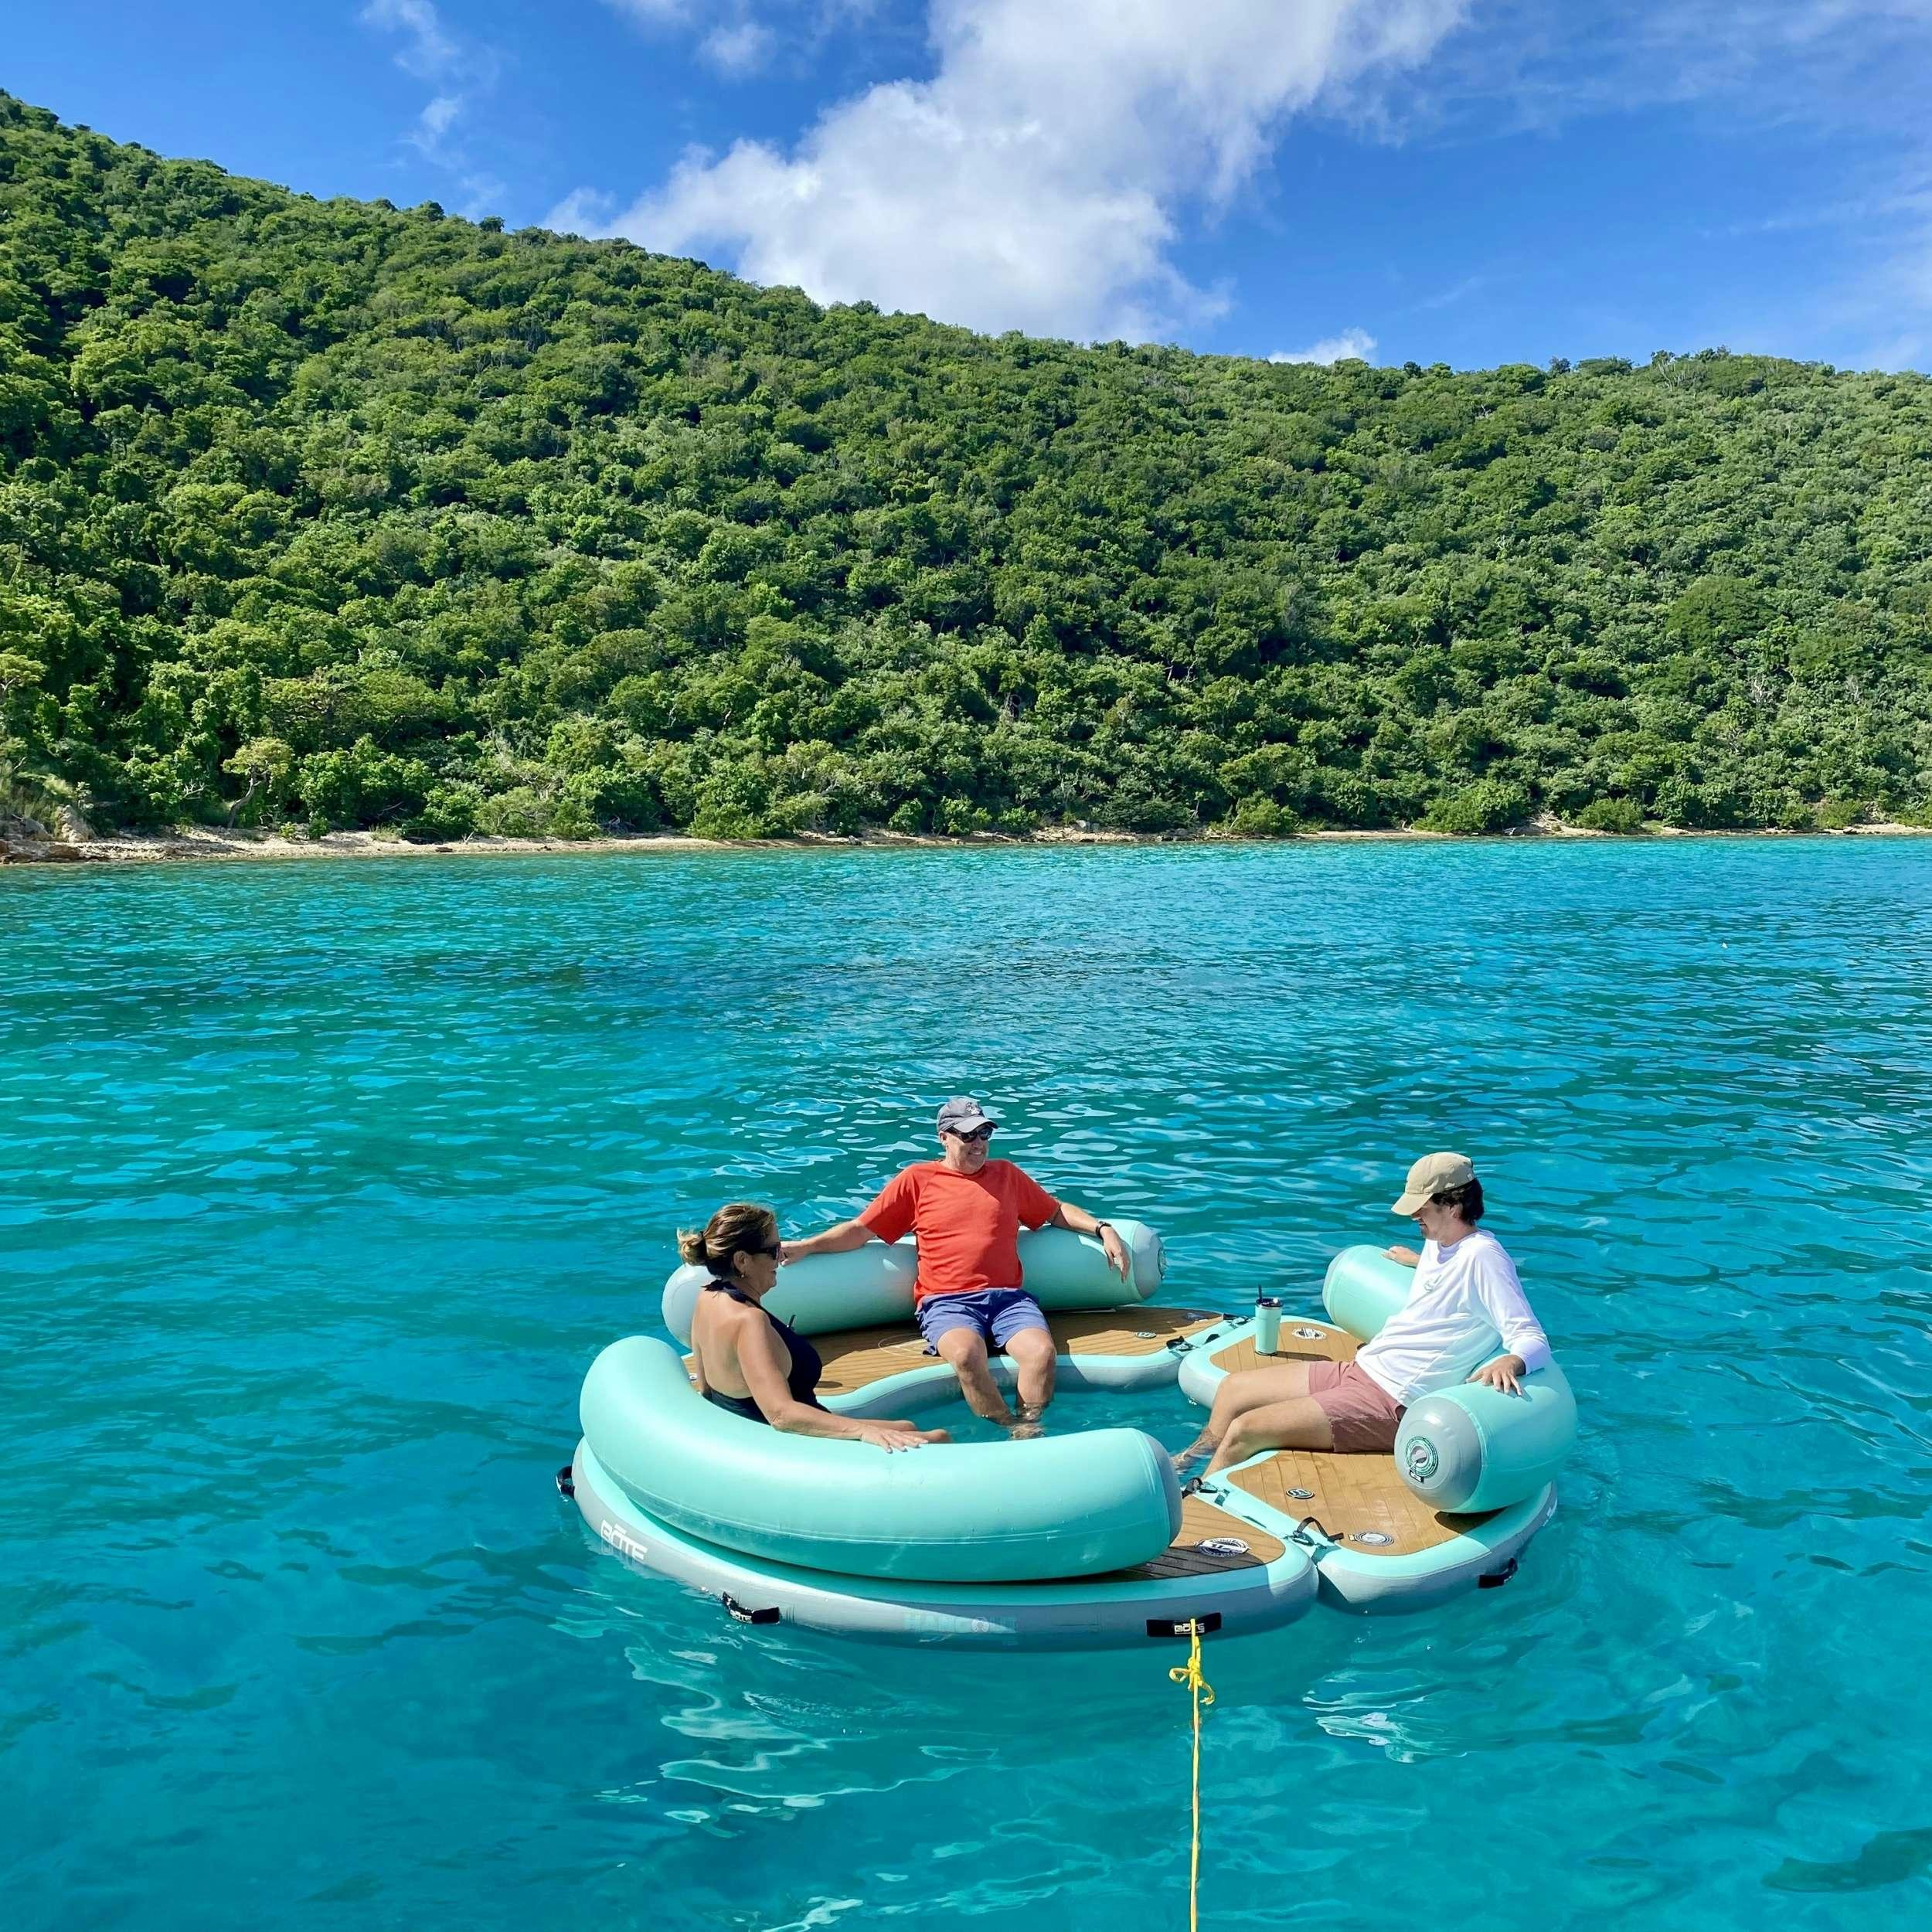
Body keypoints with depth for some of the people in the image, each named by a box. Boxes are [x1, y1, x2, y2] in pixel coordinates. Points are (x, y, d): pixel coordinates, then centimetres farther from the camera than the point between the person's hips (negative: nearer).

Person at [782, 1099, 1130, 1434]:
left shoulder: (1007, 1174, 21)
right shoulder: (917, 1179, 12)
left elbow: (1057, 1211, 30)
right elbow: (861, 1230, 11)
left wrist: (1102, 1228, 13)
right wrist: (806, 1246, -2)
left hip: (1007, 1297, 3)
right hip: (947, 1302, -2)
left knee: (1042, 1352, -29)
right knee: (967, 1354, -36)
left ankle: (1029, 1431, -15)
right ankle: (1009, 1430, -19)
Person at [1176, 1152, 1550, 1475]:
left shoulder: (1482, 1257, -18)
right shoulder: (1438, 1243, 9)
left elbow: (1534, 1341, -25)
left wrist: (1510, 1362, -43)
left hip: (1389, 1402, -10)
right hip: (1358, 1371, 10)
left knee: (1244, 1431, -14)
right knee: (1233, 1388, 13)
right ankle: (1184, 1466, 31)